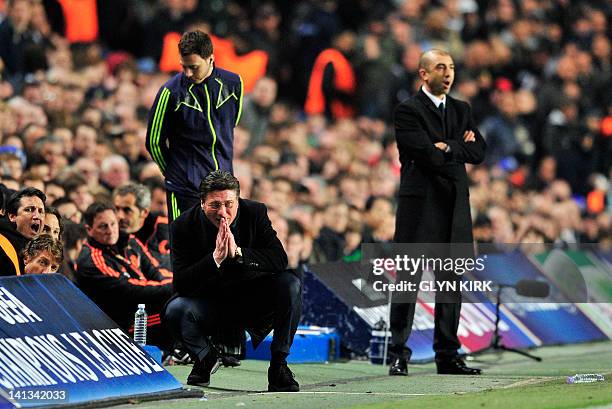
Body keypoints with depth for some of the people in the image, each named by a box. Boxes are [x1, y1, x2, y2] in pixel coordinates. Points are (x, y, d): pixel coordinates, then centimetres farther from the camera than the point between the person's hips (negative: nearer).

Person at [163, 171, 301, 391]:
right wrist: (216, 258, -34)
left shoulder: (255, 213, -10)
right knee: (175, 311, -31)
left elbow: (280, 260, -20)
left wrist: (238, 253, -33)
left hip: (253, 301, 1)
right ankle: (206, 358, 1)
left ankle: (278, 363, -14)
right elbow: (180, 284, -20)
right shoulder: (184, 225, -14)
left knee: (291, 284, -26)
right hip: (209, 304, -1)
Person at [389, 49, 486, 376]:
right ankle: (399, 355, -1)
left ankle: (447, 355, 12)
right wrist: (460, 148, -4)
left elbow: (478, 152, 5)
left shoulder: (461, 110, 16)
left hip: (455, 207, 6)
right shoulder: (408, 111, -4)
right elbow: (427, 155, -16)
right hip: (420, 205, -6)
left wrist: (447, 148, -8)